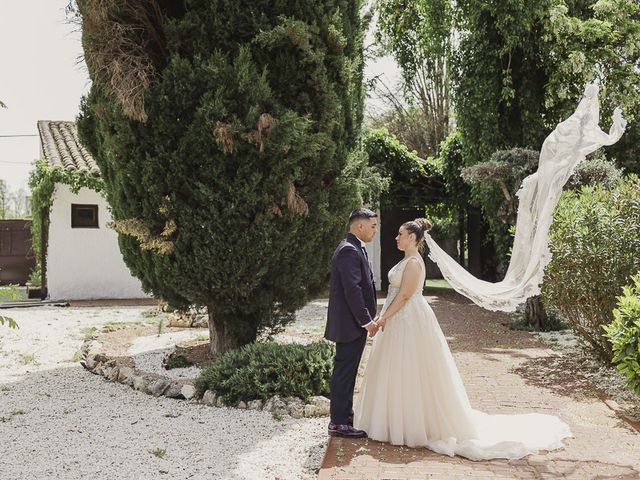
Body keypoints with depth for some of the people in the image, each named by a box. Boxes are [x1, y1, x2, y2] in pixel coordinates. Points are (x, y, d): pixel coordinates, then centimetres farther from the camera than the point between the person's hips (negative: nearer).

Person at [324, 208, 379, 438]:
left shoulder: (355, 249, 16)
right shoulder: (349, 251, -18)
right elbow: (352, 289, -24)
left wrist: (367, 318, 19)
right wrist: (366, 321, -20)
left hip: (353, 322, 10)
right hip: (350, 323, -10)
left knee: (346, 371, 17)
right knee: (344, 371, -3)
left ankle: (345, 414, 29)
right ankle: (338, 423, 5)